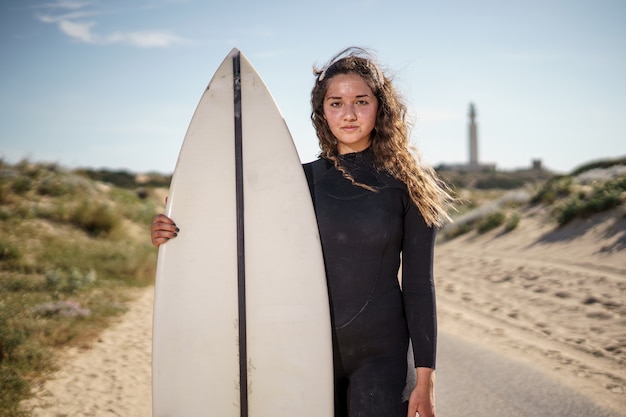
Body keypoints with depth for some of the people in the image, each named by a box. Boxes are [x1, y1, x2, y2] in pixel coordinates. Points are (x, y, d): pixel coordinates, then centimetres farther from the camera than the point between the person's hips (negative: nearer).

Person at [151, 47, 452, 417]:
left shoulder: (405, 185, -2)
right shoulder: (302, 181, 4)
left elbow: (419, 285, -1)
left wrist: (425, 376, -4)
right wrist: (180, 236, -9)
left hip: (382, 356, -2)